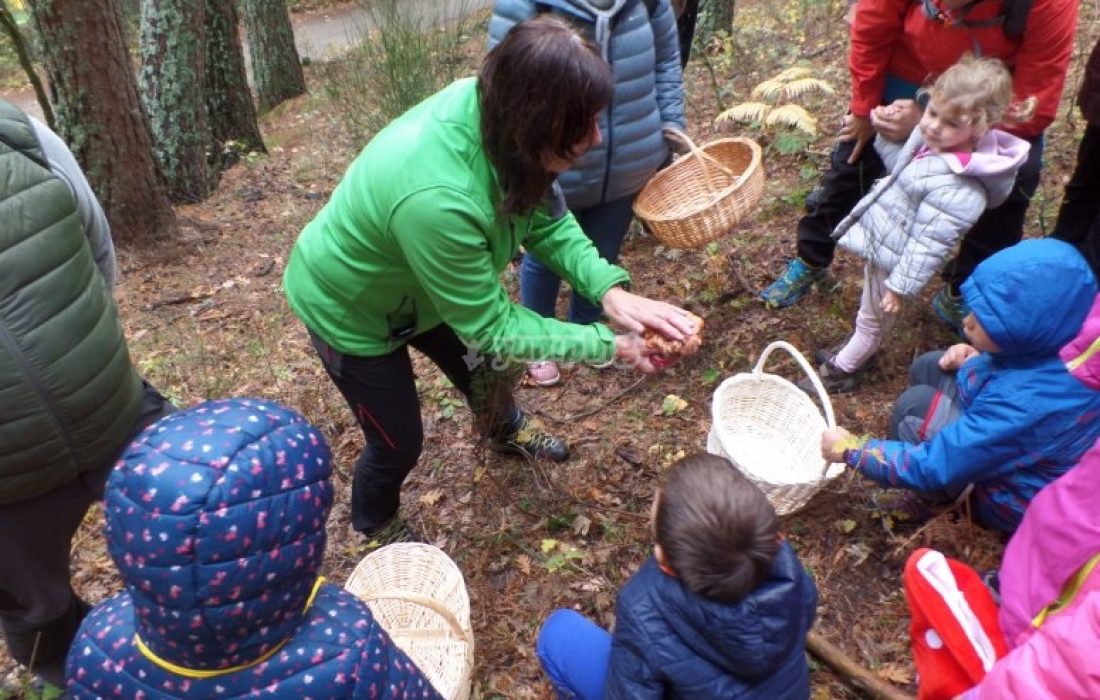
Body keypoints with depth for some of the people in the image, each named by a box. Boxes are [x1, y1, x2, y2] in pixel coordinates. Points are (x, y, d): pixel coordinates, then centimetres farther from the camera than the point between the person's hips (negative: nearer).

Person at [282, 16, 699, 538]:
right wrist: (607, 345, -28)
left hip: (417, 283, 7)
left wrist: (609, 289, -26)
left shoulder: (492, 109, -24)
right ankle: (372, 531, 43)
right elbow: (491, 325, -32)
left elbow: (545, 219, -11)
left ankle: (506, 432, 59)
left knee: (487, 369, 24)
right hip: (350, 307, -7)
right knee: (399, 442, 9)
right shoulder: (436, 198, -45)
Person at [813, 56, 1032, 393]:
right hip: (878, 239, 8)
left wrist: (900, 285, -22)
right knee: (870, 315, 30)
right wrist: (885, 133, 1)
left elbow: (928, 244, -28)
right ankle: (858, 350, 54)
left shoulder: (957, 189, -33)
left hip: (890, 256, -8)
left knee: (873, 319, 17)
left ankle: (841, 371, 38)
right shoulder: (930, 139, -7)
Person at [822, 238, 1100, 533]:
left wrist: (851, 451, -20)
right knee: (928, 368, 5)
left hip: (1017, 504, -8)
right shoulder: (1059, 343, -17)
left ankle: (929, 504, 6)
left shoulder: (1025, 407, -40)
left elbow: (932, 467, -31)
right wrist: (976, 360, -8)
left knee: (918, 404, -16)